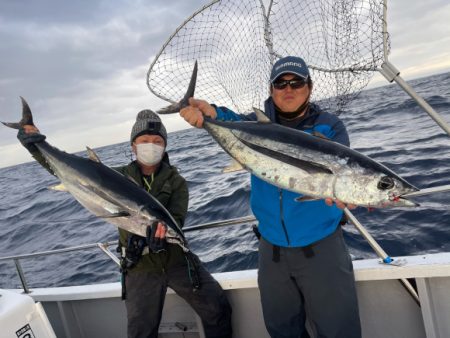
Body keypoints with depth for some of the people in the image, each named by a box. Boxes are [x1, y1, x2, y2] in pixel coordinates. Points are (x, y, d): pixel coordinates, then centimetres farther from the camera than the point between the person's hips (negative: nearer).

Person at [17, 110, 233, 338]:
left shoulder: (176, 181, -2)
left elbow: (176, 217, -17)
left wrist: (162, 228, -39)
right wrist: (35, 145, -14)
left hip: (177, 259, 0)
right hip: (140, 267, 0)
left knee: (217, 308, 2)